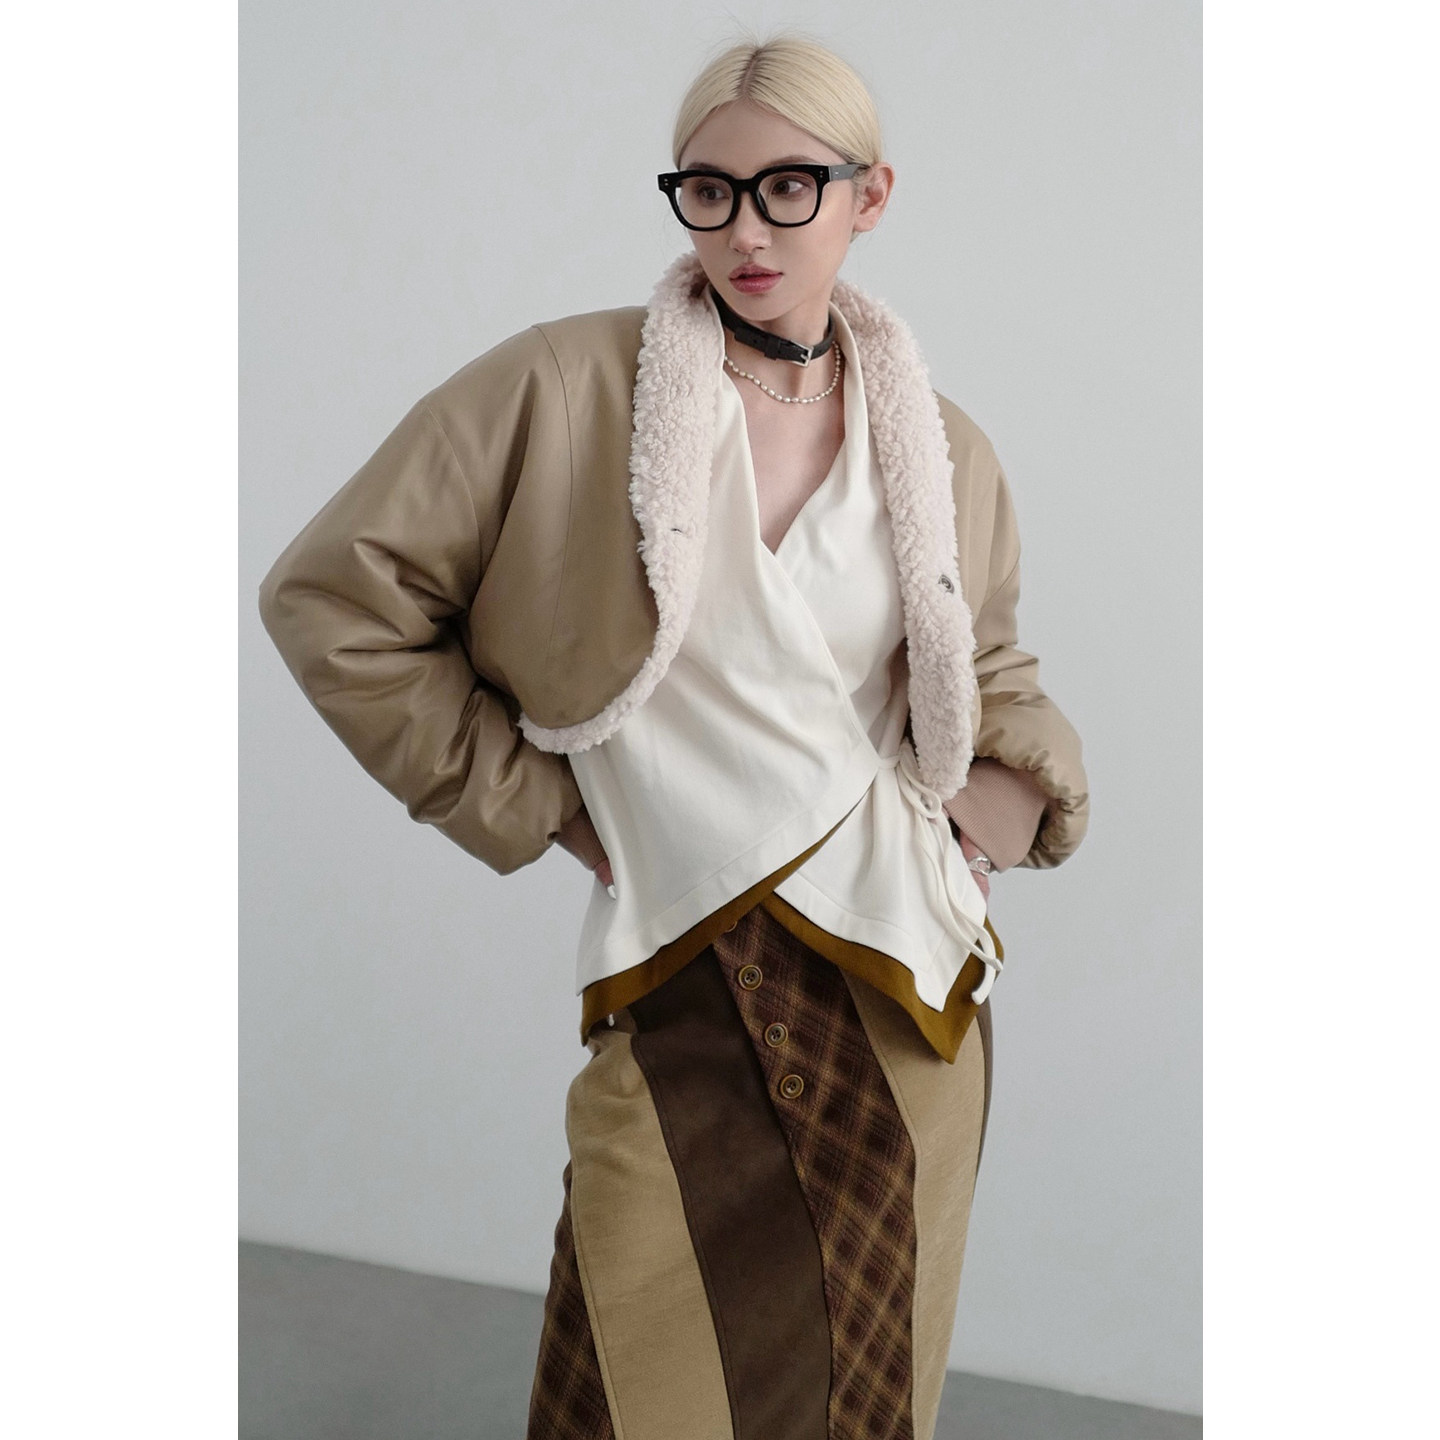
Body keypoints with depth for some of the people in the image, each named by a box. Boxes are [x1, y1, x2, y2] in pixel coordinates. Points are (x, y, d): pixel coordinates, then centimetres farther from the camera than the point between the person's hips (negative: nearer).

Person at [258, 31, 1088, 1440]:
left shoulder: (942, 453, 8)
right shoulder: (565, 389, -5)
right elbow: (333, 596, -3)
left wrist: (1005, 793, 4)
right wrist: (533, 803, -3)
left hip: (901, 974, 3)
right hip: (679, 986, -3)